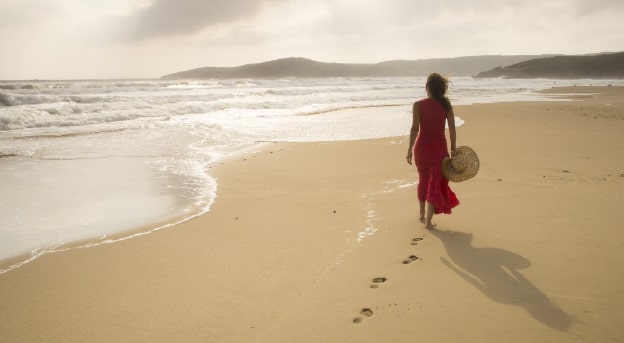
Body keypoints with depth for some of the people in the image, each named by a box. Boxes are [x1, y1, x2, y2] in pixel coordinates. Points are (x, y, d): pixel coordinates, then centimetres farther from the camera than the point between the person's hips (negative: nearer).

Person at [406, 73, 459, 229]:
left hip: (422, 146, 1)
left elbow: (415, 128, -12)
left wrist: (410, 149, -6)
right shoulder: (447, 105, -3)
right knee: (435, 183, 6)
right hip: (439, 147, 0)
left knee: (423, 180, 21)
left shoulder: (418, 105, -8)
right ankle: (428, 221, 2)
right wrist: (453, 149, 7)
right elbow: (452, 129, -3)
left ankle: (422, 214, 35)